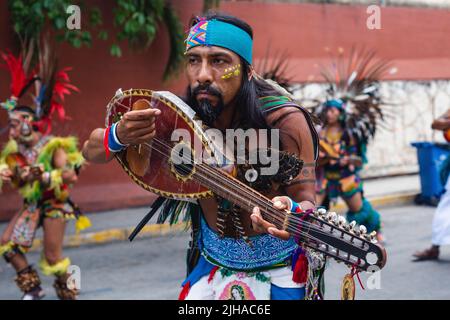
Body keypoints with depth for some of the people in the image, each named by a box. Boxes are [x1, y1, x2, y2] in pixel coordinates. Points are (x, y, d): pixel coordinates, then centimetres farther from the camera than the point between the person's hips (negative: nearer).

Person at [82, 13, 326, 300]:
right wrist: (119, 137, -34)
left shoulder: (284, 121, -26)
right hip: (212, 267, 3)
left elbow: (306, 202, -21)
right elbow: (92, 151, -10)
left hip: (278, 274, -2)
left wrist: (291, 214, -46)